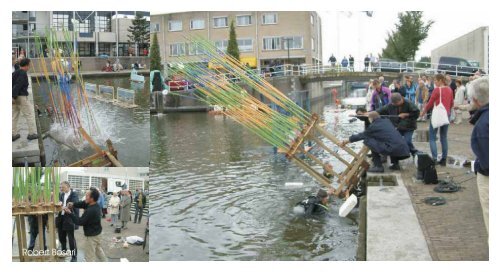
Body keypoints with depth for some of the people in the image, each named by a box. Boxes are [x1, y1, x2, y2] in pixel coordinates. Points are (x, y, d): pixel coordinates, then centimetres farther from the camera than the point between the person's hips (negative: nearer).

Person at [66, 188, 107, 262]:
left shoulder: (90, 211, -32)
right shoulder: (95, 205, -3)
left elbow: (80, 222, -25)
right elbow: (82, 203, 8)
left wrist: (70, 213, -20)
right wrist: (73, 204, -10)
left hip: (91, 235, -9)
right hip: (97, 232, 9)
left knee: (89, 256, 2)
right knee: (99, 251, 25)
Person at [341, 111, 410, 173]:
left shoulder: (373, 126, 1)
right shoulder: (387, 121, 19)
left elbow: (361, 136, 13)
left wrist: (347, 141, 25)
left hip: (394, 149, -7)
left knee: (368, 141, 2)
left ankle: (378, 166, 5)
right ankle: (395, 163, 29)